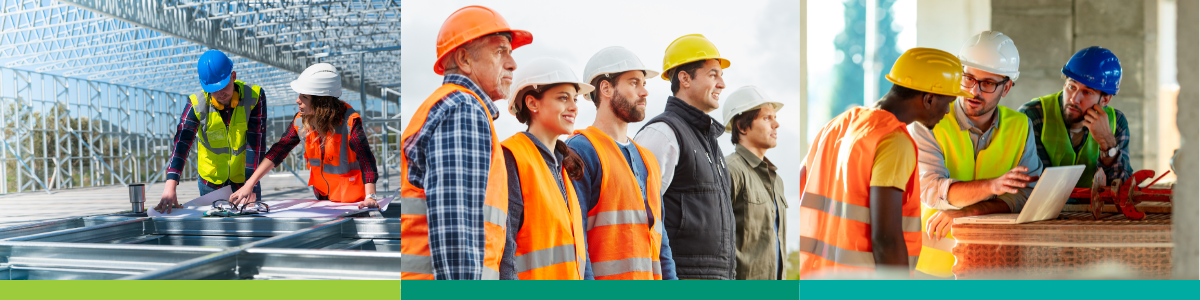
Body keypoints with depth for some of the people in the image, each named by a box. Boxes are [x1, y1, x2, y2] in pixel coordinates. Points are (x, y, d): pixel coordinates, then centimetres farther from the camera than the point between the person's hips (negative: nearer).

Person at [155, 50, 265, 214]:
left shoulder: (254, 97, -16)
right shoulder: (197, 104, -16)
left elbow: (256, 143, -18)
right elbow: (181, 144, -24)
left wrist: (251, 186, -24)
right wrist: (170, 186, -38)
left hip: (244, 178, 0)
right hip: (211, 184, 0)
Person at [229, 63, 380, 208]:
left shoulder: (349, 122, -20)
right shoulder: (300, 121, -3)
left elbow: (366, 159, -25)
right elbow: (278, 151, 4)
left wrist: (370, 196, -38)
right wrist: (249, 185, 0)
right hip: (322, 198, 5)